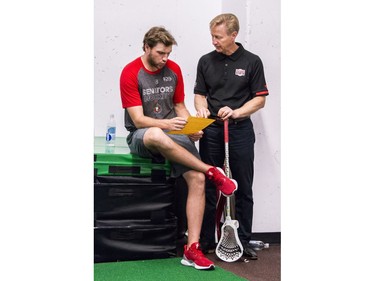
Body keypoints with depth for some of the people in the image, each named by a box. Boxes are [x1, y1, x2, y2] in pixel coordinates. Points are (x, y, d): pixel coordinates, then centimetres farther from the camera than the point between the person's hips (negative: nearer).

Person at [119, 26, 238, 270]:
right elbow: (138, 120, -14)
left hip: (174, 135, 5)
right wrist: (167, 124, -31)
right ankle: (212, 172, -24)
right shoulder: (130, 73, -8)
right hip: (141, 137, -4)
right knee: (156, 135, -42)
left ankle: (192, 248, -14)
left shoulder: (174, 69, 7)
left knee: (197, 179, -19)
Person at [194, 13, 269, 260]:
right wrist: (202, 109, -9)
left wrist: (236, 112, -14)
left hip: (240, 129, -2)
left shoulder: (252, 62, 0)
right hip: (211, 130, 2)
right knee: (208, 187, 4)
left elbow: (260, 98, 0)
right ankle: (206, 240, 13)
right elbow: (200, 94, 13)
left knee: (243, 189, 4)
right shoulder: (206, 61, 8)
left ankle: (243, 241, 13)